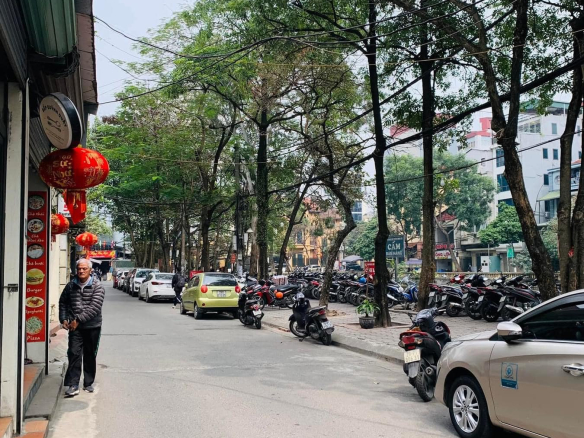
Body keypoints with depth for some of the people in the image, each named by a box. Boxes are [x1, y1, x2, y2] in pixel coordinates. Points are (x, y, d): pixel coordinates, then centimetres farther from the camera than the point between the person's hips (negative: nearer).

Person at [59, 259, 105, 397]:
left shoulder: (97, 286, -9)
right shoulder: (71, 285, 4)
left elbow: (95, 307, -18)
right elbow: (63, 302, 17)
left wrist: (78, 319, -22)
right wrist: (63, 319, 6)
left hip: (92, 327, -2)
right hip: (75, 326, 2)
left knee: (90, 356, 10)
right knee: (74, 354, -7)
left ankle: (88, 383, 24)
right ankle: (73, 385, -4)